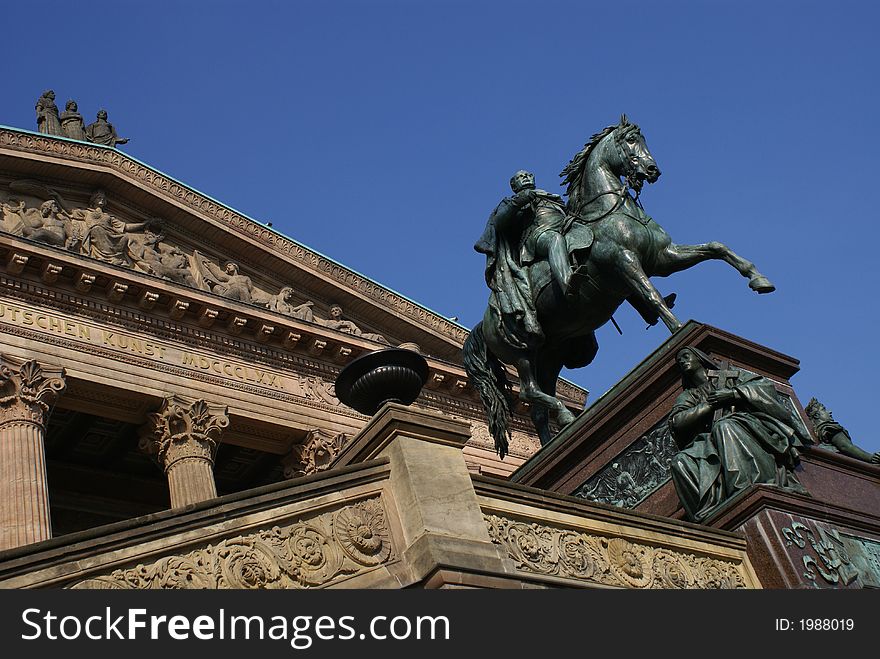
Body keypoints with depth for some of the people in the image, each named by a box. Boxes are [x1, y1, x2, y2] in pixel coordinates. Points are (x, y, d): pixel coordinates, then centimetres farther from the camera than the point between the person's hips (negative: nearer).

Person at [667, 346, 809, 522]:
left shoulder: (731, 376, 26)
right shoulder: (687, 396, 29)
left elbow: (766, 385, 10)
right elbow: (676, 422, 7)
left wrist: (733, 393, -2)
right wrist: (711, 403, 1)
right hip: (710, 443, 2)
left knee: (724, 427, -37)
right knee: (681, 462, -28)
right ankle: (711, 516, -42)